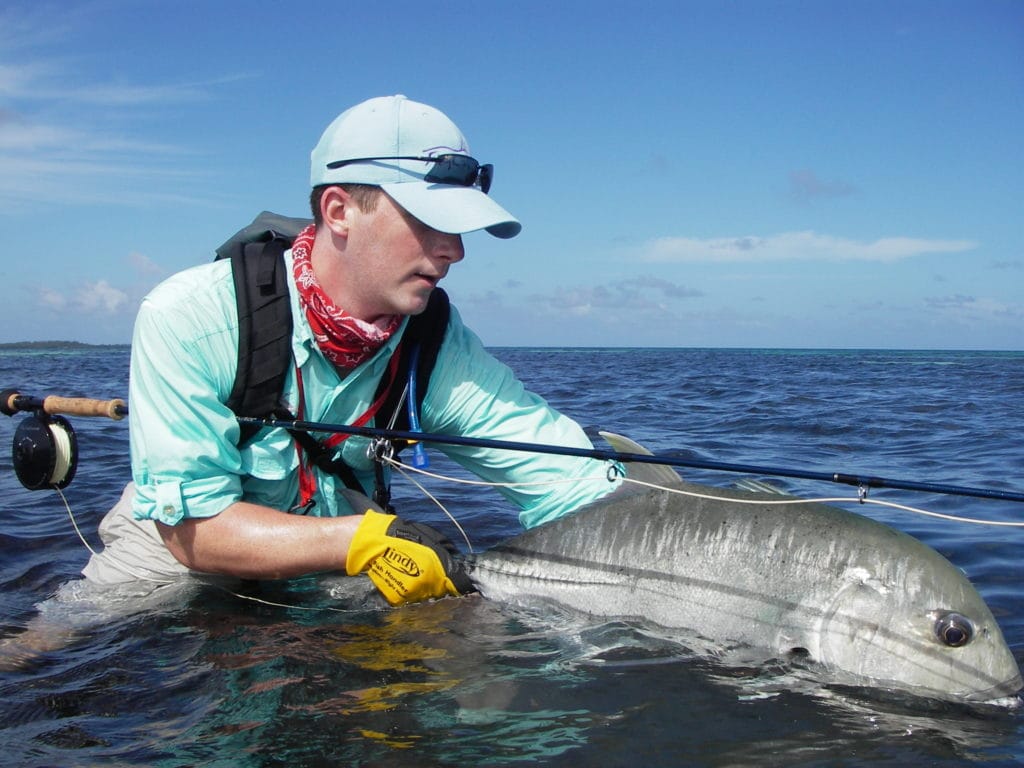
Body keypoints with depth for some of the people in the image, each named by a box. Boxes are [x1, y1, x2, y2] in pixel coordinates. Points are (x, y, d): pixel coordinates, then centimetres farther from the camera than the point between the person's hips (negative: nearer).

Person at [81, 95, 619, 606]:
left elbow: (580, 486, -19)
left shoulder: (440, 346, -17)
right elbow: (193, 528, -25)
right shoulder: (187, 318, -25)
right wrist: (364, 540, -36)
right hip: (170, 555, -2)